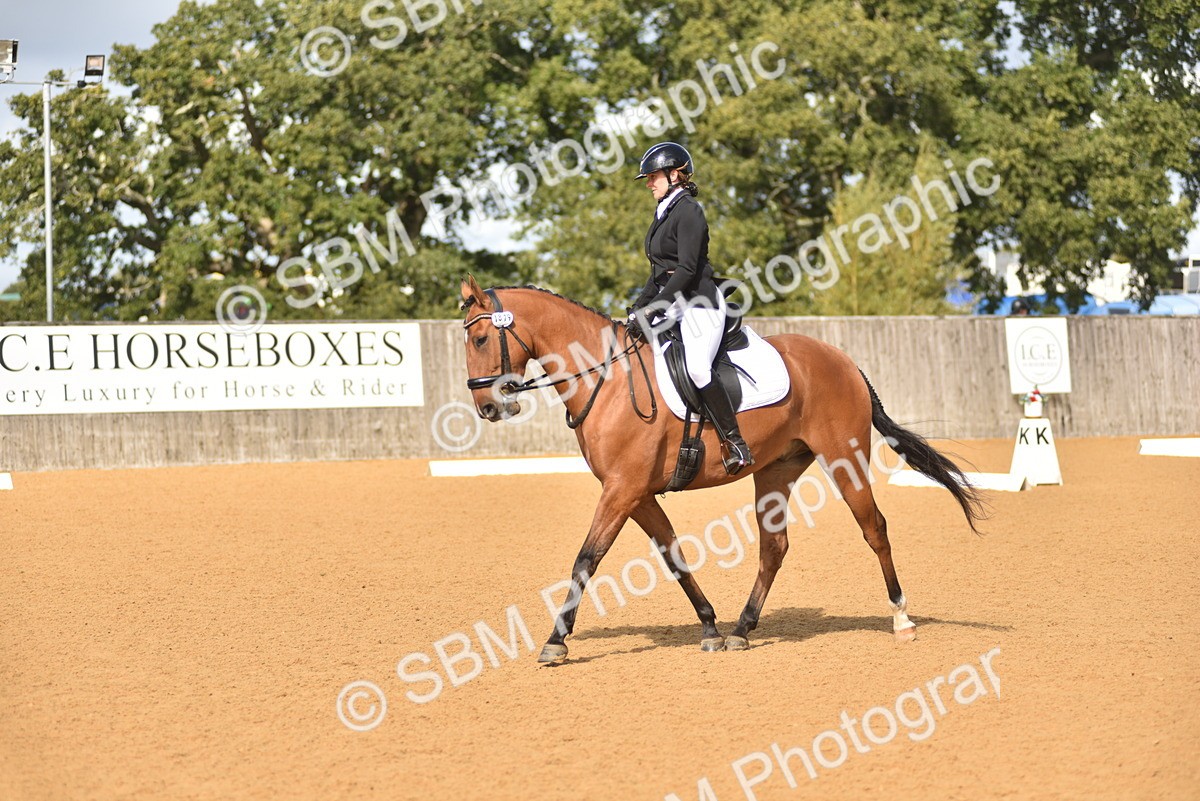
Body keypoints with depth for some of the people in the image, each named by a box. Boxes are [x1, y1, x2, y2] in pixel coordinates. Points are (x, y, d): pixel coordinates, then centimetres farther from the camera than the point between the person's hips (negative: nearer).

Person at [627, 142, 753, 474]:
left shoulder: (688, 211, -12)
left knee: (696, 366, -29)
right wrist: (639, 307, 17)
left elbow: (686, 269, -20)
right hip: (673, 305, 11)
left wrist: (653, 309, -23)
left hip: (699, 302, -11)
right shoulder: (664, 212, 18)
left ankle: (736, 444, -27)